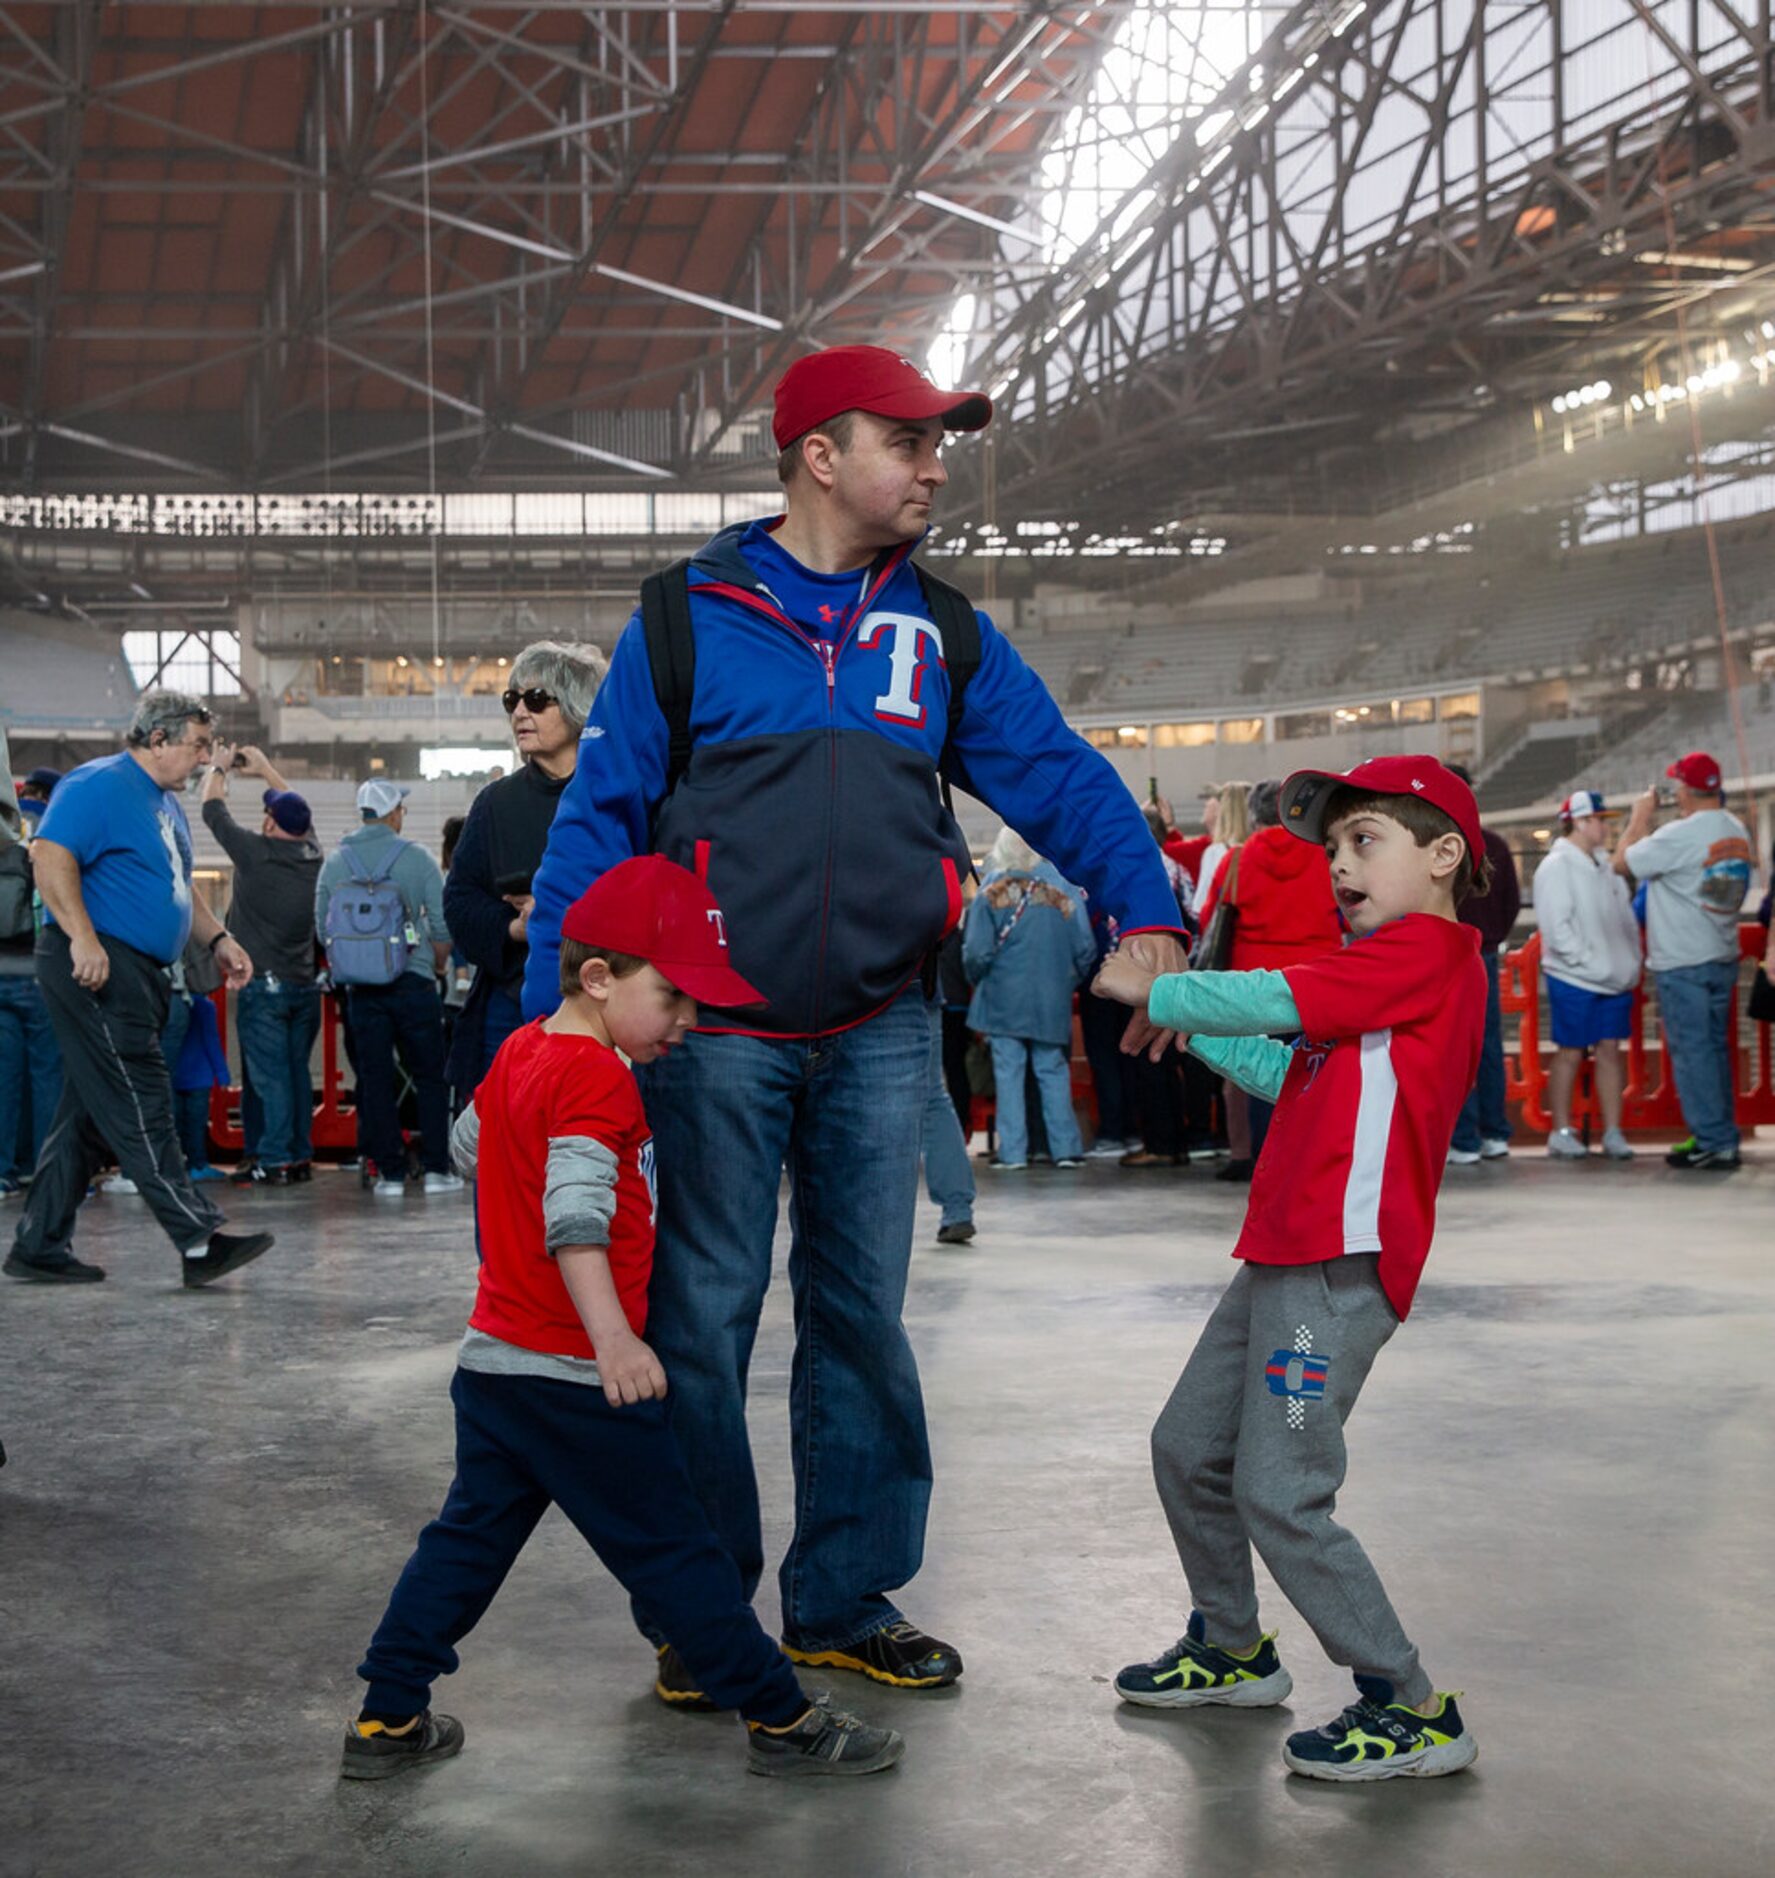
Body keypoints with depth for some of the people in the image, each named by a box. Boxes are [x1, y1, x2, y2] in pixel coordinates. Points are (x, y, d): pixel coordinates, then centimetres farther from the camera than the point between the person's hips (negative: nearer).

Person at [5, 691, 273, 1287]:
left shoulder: (167, 805, 22)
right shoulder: (100, 785, -10)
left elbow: (178, 887, 32)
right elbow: (50, 855, -21)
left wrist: (218, 939, 17)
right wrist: (83, 939, -29)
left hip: (138, 975, 10)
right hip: (98, 968, -10)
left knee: (89, 1116, 11)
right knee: (140, 1108, -11)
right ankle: (199, 1242, -15)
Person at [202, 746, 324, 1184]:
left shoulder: (256, 852, -12)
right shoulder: (312, 854, 2)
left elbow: (212, 809, 1)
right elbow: (299, 813, 23)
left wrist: (219, 770, 19)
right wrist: (266, 771, 34)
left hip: (264, 985, -5)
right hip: (305, 984, 5)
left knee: (270, 1075, -4)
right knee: (298, 1071, 11)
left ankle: (275, 1160, -5)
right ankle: (301, 1156, 14)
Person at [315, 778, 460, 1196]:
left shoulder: (335, 862, 4)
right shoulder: (415, 857, -4)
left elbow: (322, 926, 5)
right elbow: (443, 922, -5)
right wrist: (439, 963, 13)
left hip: (360, 987, 2)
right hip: (413, 979, -2)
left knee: (375, 1079, 6)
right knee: (429, 1075, 5)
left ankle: (390, 1172, 6)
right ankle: (437, 1168, 3)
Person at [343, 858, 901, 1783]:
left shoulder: (518, 1051, 10)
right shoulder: (597, 1078, -19)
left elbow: (467, 1142, 28)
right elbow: (575, 1216, -31)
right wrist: (613, 1337, -41)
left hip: (492, 1361, 9)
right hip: (575, 1380, -9)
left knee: (468, 1538, 17)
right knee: (674, 1552, 0)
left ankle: (386, 1721, 20)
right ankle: (782, 1721, 10)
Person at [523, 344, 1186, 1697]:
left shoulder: (947, 636, 10)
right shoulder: (688, 619, -1)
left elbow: (1062, 778, 7)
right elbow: (598, 819, -1)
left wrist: (1148, 914, -9)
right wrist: (554, 1009, -8)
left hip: (878, 1033, 4)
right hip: (717, 1031, -3)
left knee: (863, 1317, 10)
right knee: (706, 1320, 3)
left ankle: (847, 1597, 23)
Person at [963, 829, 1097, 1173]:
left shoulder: (991, 893, -7)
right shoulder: (1063, 889, -1)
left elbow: (977, 951, -10)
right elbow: (1085, 949, -1)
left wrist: (977, 980, 10)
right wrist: (1070, 981, 16)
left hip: (1004, 999, -2)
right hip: (1052, 1000, 2)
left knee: (1008, 1074, 3)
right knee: (1053, 1071, 8)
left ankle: (1012, 1151, 1)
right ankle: (1066, 1147, 5)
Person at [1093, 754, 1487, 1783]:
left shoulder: (1426, 948, -11)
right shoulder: (1390, 966, 20)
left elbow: (1273, 1002, -16)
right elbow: (1288, 1072, 23)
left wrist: (1150, 990, -4)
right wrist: (1186, 1016, 15)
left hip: (1340, 1266, -10)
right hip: (1287, 1257, 10)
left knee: (1278, 1495, -11)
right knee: (1189, 1449, 17)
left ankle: (1412, 1709, 0)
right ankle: (1234, 1648, 34)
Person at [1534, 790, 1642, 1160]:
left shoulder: (1605, 865, 11)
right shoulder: (1557, 867, -10)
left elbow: (1625, 916, 16)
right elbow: (1556, 927, -15)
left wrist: (1631, 962, 6)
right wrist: (1590, 963, -18)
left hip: (1615, 979, 6)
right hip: (1574, 979, -6)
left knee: (1610, 1050, 6)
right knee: (1569, 1054, 2)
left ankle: (1613, 1131, 11)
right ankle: (1562, 1132, 11)